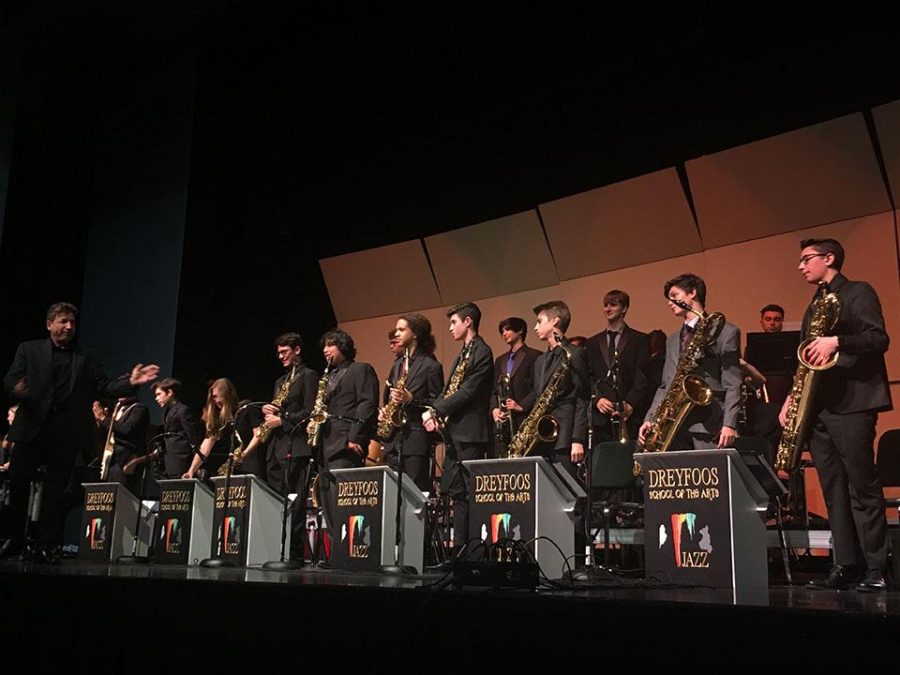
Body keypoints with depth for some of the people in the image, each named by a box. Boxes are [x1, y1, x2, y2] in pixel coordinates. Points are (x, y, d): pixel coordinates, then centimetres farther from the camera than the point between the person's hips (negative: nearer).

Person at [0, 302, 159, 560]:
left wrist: (130, 382, -11)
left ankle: (46, 545, 10)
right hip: (32, 429, 0)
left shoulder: (88, 358, 13)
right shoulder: (29, 350, 11)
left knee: (56, 491, 3)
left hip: (67, 434, 0)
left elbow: (104, 388, 6)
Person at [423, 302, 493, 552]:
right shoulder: (462, 355, 21)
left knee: (469, 492, -7)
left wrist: (435, 410, -14)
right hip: (454, 431, 9)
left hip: (470, 431, -9)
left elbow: (467, 392, -16)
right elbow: (449, 390, 16)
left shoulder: (482, 353, -8)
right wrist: (434, 413, -2)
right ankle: (459, 549, 13)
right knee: (456, 491, 9)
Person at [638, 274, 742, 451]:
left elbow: (732, 385, -5)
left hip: (709, 427, -6)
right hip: (673, 426, 6)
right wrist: (650, 419, 7)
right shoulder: (672, 340, 23)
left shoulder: (725, 332, 2)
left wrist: (729, 425, -14)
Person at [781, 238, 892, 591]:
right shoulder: (814, 306, 22)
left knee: (862, 486, -6)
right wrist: (792, 397, 11)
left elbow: (879, 339, -12)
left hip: (852, 402, -8)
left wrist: (837, 342, -25)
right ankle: (846, 565, 8)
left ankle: (876, 568, -1)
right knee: (834, 489, 6)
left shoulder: (858, 293, 0)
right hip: (818, 404, 8)